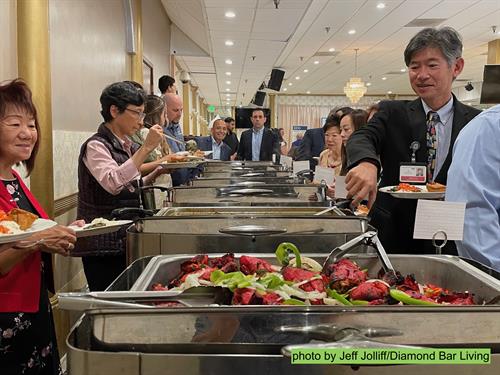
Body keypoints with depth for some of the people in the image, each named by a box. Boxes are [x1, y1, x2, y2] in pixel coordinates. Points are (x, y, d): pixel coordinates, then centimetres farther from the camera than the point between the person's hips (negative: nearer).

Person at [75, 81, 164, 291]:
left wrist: (157, 173, 5)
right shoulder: (95, 146, -12)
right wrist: (146, 148, -28)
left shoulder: (127, 146, 11)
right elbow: (113, 183, -30)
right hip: (102, 244, -8)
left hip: (125, 240, 8)